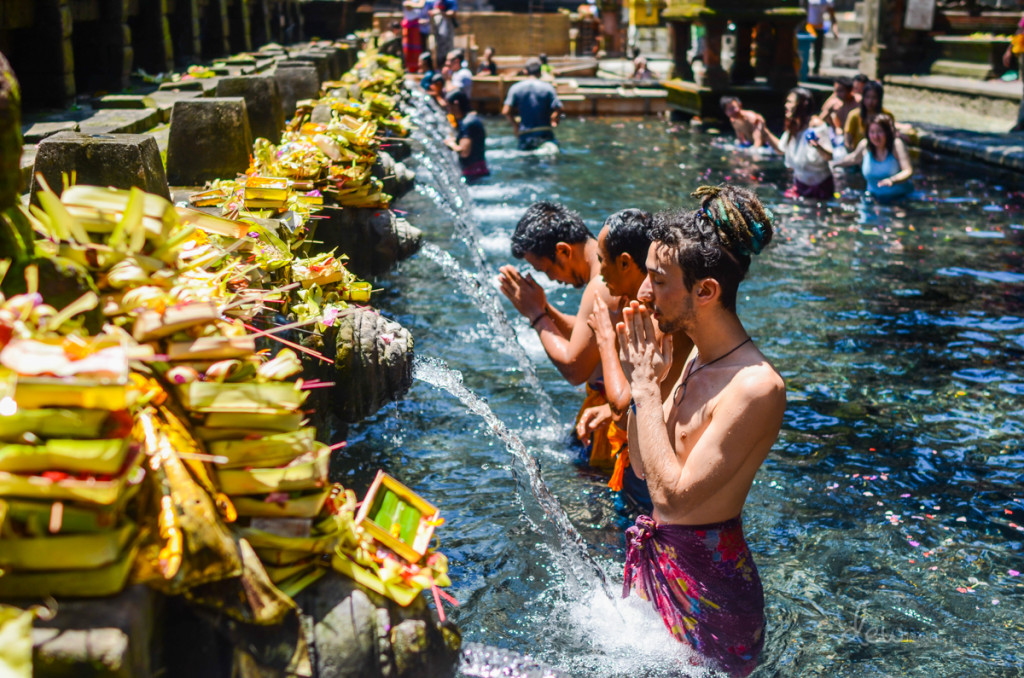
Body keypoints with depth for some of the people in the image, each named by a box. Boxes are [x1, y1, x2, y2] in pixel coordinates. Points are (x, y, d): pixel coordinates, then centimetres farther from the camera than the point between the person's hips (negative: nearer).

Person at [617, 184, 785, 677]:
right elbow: (643, 466, 9)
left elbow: (671, 497, -27)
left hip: (707, 584, -8)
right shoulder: (698, 359, 3)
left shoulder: (755, 387, -25)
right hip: (658, 561, 8)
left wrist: (646, 388, -20)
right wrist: (642, 378, -4)